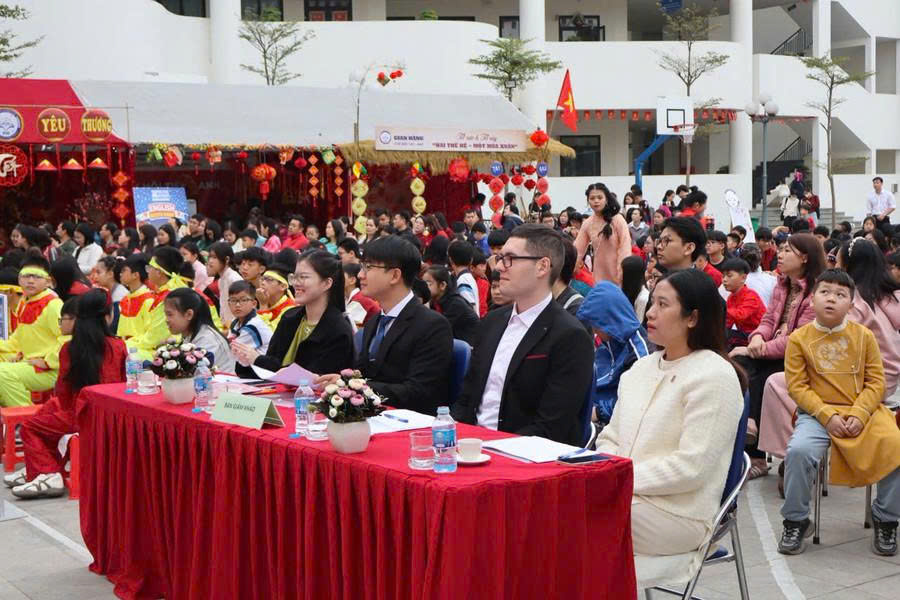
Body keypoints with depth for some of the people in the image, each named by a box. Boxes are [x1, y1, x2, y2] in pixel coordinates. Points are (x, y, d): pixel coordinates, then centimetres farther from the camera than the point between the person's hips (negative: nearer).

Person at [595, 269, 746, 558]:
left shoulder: (714, 376, -10)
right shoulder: (642, 367, 16)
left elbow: (690, 468, -17)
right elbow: (610, 439, 16)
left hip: (677, 512, -7)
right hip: (623, 495, 7)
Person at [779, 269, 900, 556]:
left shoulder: (864, 336, 4)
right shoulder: (799, 339, -1)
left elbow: (876, 382, 3)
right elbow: (797, 386, -3)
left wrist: (859, 414, -13)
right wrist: (828, 416, -15)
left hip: (863, 412, 2)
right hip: (817, 414, -1)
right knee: (799, 450, -31)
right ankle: (795, 521, -7)